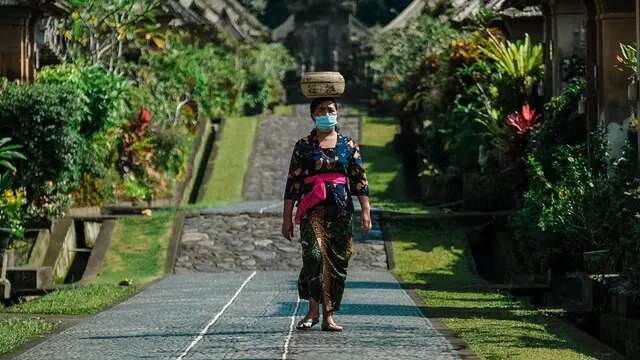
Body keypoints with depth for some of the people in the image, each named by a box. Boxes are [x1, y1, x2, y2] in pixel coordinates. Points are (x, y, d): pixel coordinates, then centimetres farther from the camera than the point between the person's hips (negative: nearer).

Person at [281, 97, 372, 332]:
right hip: (313, 209, -2)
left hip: (341, 210, 2)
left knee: (338, 262, 1)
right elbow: (292, 184, 6)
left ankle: (328, 316, 8)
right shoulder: (304, 146, 7)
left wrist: (366, 211, 0)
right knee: (315, 256, -18)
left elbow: (360, 181, 9)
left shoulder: (348, 145, 11)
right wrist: (287, 218, 3)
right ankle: (313, 310, -8)